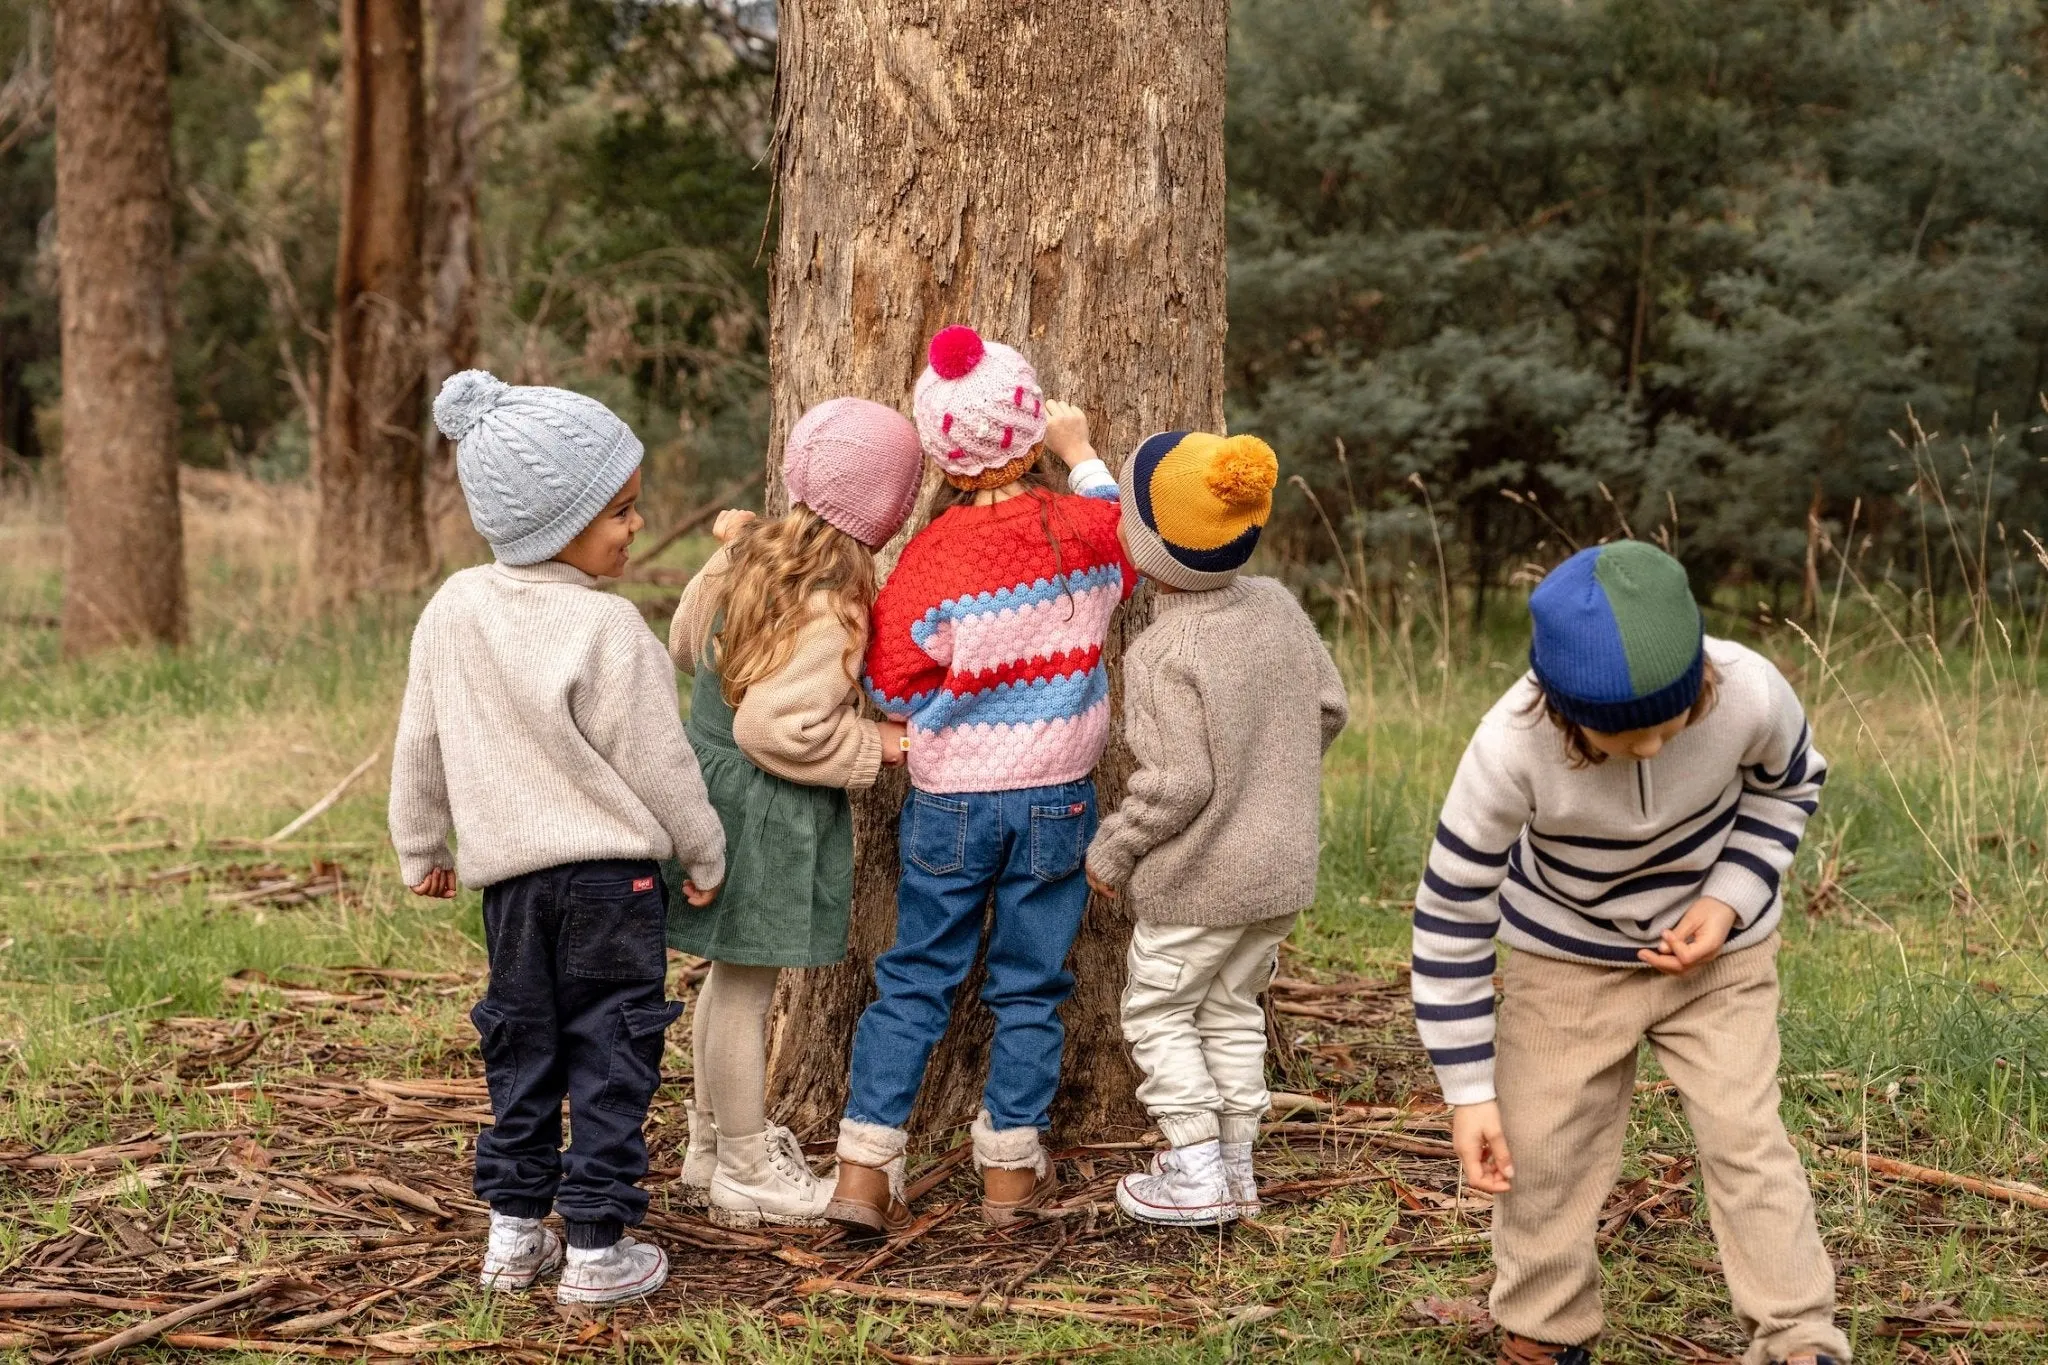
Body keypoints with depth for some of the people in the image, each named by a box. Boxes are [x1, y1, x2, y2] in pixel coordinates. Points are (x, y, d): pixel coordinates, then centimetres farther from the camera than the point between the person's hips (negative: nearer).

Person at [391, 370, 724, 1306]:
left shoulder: (451, 610, -2)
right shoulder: (606, 630, -19)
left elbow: (421, 745, 7)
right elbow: (657, 763, -12)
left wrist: (421, 849, 20)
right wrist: (704, 854, 3)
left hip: (507, 873, 6)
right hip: (608, 876, -6)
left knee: (520, 1050, 17)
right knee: (609, 1054, 4)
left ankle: (513, 1232, 23)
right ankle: (597, 1249, 7)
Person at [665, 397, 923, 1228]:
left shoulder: (747, 553, 2)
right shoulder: (829, 607, -24)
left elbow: (687, 642, 17)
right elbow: (775, 728, -27)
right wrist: (875, 746, -15)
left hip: (712, 779, 9)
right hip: (767, 811, -9)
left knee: (730, 976, 20)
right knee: (749, 985, 1)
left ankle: (712, 1146, 32)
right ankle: (749, 1175, 12)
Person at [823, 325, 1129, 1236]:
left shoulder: (928, 560, -14)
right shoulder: (1084, 530, -8)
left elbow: (894, 691, -9)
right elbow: (1130, 550, 17)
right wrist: (1082, 456, 25)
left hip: (948, 805, -1)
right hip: (1055, 802, 1)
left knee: (913, 981, 9)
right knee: (1029, 988, 11)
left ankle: (865, 1168, 7)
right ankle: (1011, 1168, 18)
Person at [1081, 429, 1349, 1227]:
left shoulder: (1163, 655, -23)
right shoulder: (1278, 606, -2)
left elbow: (1176, 785, -23)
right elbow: (1330, 708, 7)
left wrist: (1112, 854, -9)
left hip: (1197, 881, -7)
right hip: (1284, 864, 7)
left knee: (1157, 1013, 10)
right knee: (1233, 1011, 20)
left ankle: (1196, 1175, 9)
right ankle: (1236, 1167, 24)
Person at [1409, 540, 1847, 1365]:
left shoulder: (1750, 694, -31)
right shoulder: (1511, 748, -35)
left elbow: (1789, 785, -4)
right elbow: (1451, 912, -23)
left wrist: (1729, 900, -19)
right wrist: (1468, 1089, -20)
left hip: (1717, 952, 1)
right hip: (1567, 956, 0)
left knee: (1745, 1139, -6)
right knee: (1542, 1153, 1)